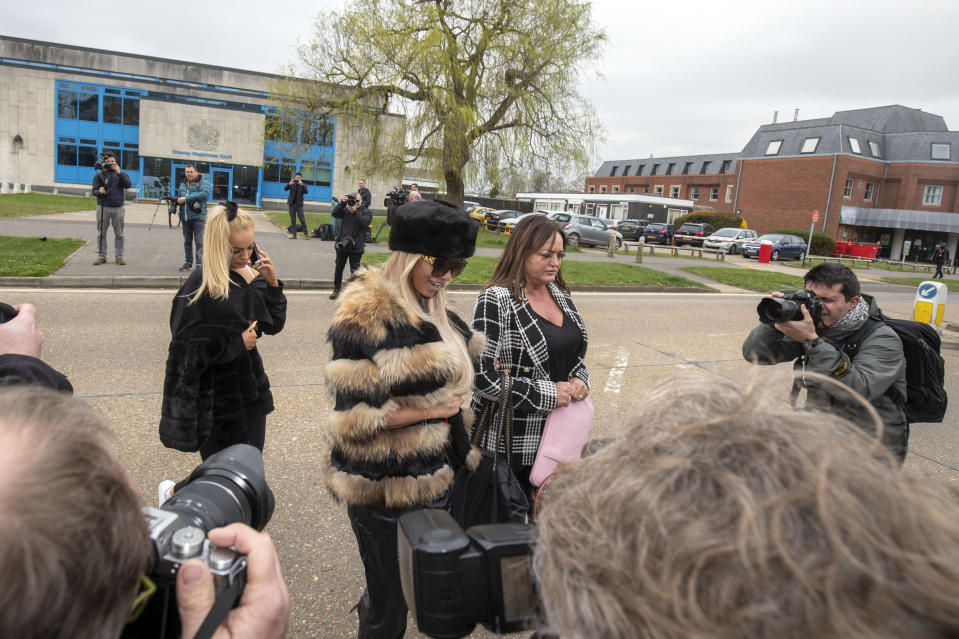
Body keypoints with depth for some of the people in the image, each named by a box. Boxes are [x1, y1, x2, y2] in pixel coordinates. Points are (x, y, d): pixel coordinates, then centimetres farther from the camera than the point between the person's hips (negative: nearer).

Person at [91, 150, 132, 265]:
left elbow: (128, 185, -9)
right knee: (101, 233, 4)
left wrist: (119, 172, -16)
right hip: (103, 208, 1)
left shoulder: (121, 173, 9)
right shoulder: (98, 175, 9)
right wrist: (99, 191, -20)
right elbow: (94, 191, 3)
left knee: (119, 234, 3)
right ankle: (101, 256, 10)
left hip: (118, 208, 0)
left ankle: (119, 256, 10)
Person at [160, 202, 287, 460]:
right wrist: (237, 343, -15)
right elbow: (186, 346, -17)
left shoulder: (252, 274, 0)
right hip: (218, 398, -6)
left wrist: (272, 283, -9)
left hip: (251, 388, 6)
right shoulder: (200, 286, -18)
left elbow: (273, 325, 4)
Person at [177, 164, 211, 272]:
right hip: (185, 217, 6)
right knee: (187, 241, 12)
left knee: (199, 241, -6)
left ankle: (200, 264, -1)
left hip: (198, 217, -6)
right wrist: (176, 200, -2)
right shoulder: (183, 184, 18)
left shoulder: (202, 182, -1)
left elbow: (204, 193, -18)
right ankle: (188, 262, 22)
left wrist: (186, 198, -18)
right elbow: (179, 196, 25)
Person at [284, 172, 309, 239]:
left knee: (302, 219, -6)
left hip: (299, 204, -2)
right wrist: (289, 184, -24)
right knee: (292, 219, 4)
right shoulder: (292, 183, 7)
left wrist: (302, 185, -30)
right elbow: (285, 189, -5)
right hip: (292, 203, 2)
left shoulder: (303, 184, 3)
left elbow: (306, 192, -14)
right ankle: (293, 233, 8)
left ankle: (306, 234, -3)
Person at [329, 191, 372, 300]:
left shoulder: (367, 211, 0)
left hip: (356, 246, -4)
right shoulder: (346, 209, 8)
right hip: (342, 244, 4)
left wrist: (355, 212, -21)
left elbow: (364, 222, -16)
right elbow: (334, 214, -3)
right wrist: (342, 203, -13)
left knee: (355, 270, -1)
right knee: (338, 268, 11)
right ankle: (336, 290, 23)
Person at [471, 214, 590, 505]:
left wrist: (580, 379, -2)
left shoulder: (561, 296, 8)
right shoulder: (496, 300, -15)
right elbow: (482, 375, -21)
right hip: (507, 442, -6)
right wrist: (547, 394, -18)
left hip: (557, 433, 7)